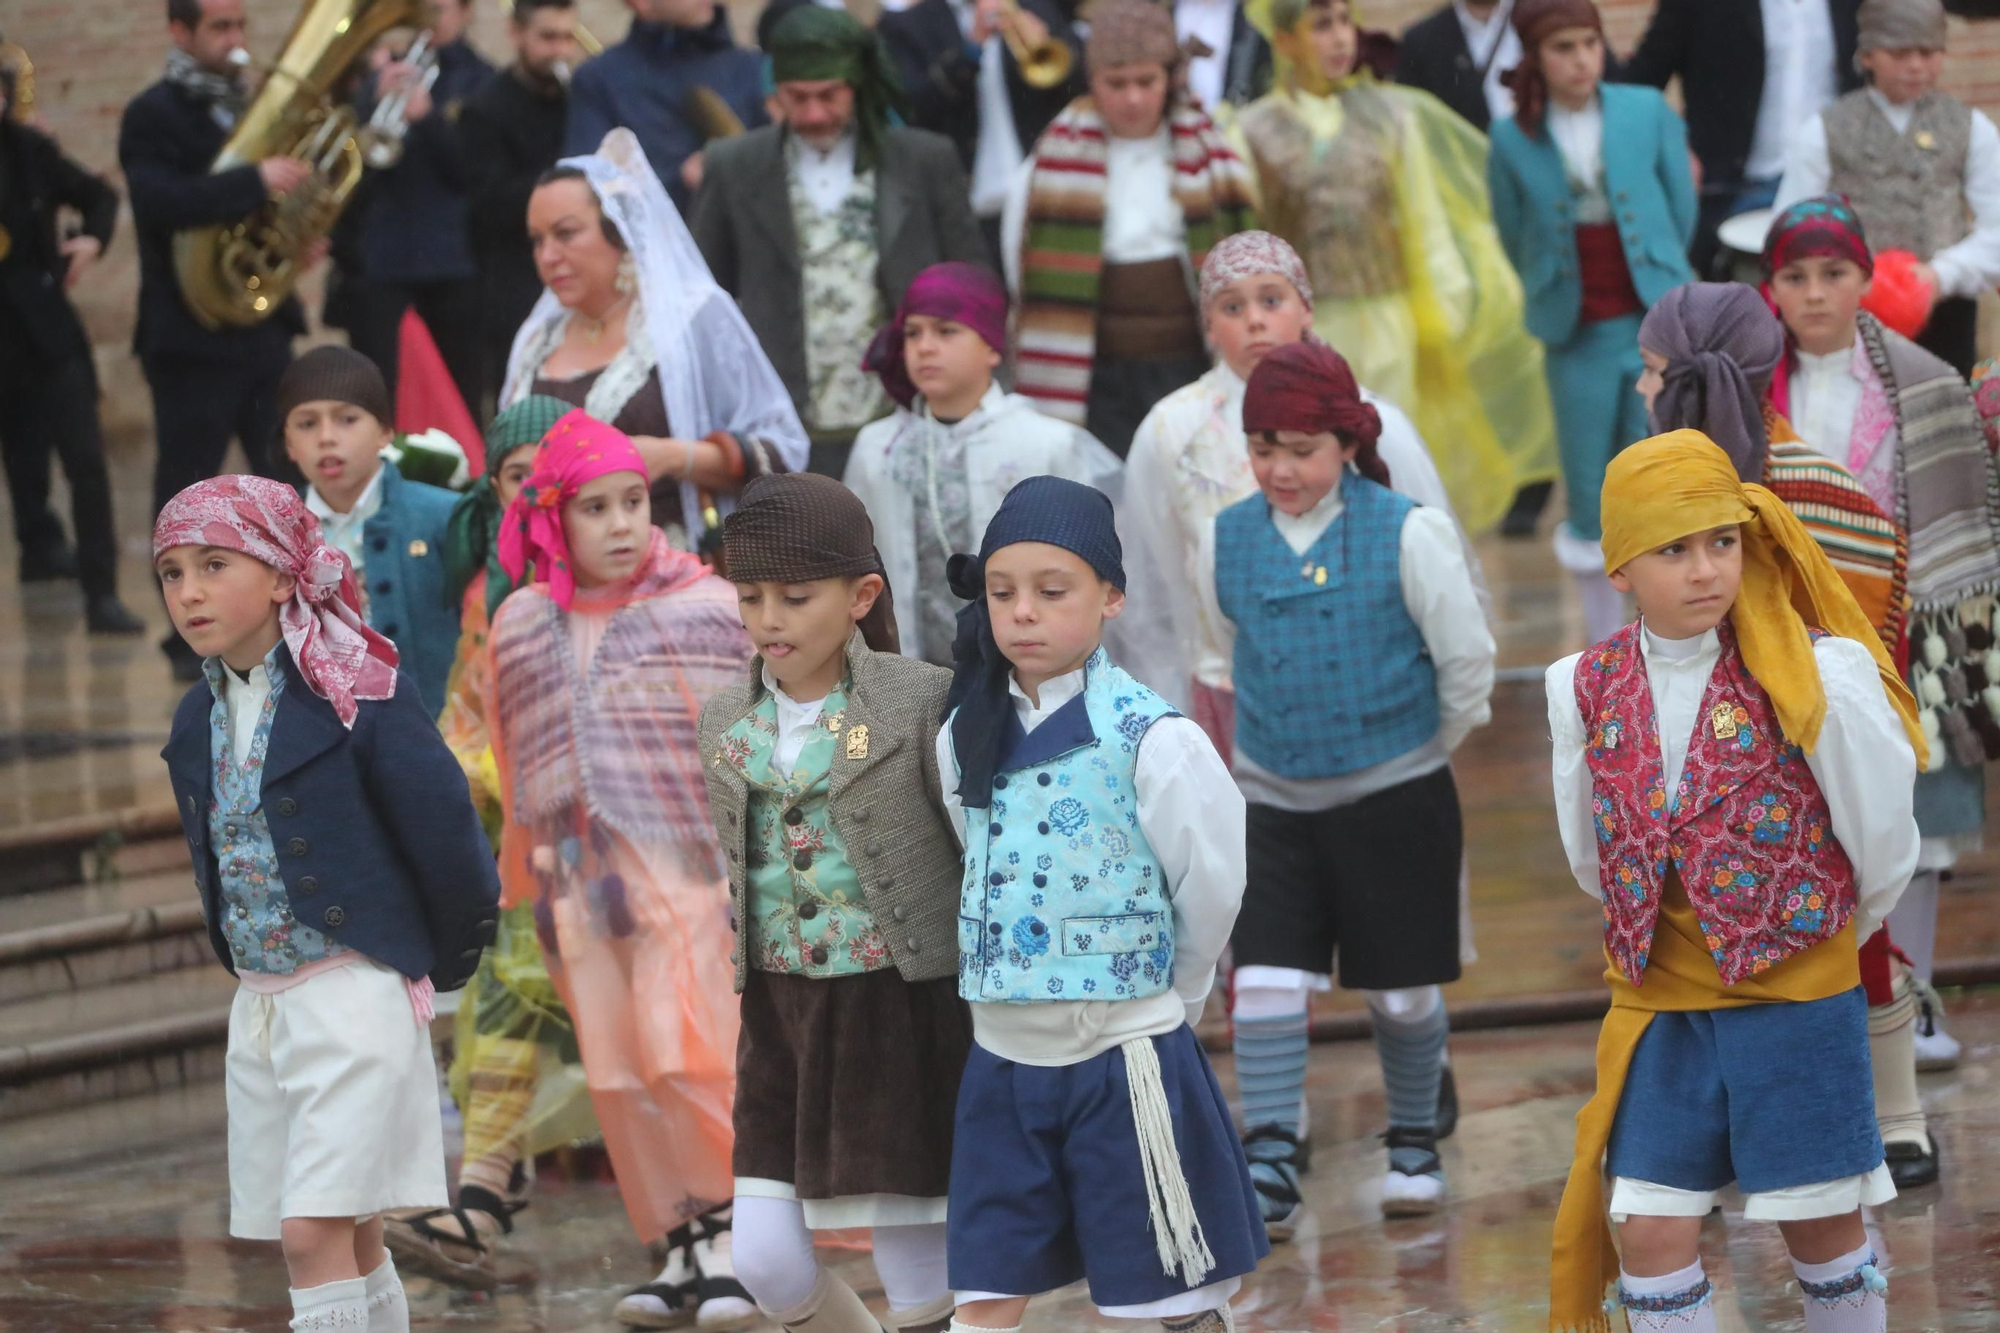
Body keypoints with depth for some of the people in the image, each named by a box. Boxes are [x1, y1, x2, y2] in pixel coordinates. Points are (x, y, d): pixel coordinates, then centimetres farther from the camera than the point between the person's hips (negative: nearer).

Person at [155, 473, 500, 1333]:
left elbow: (444, 833, -10)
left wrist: (445, 966, 0)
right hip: (260, 1004, 7)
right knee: (350, 1243, 12)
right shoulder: (200, 721, 8)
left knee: (315, 1236, -15)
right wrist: (244, 963, 17)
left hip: (356, 993, -7)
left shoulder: (358, 692, -13)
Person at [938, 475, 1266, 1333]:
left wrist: (1162, 996, 7)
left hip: (1123, 1063, -5)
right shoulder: (966, 738, 4)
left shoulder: (1150, 740, -13)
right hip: (1003, 1060, 5)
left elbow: (1211, 889, -6)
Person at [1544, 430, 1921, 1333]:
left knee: (1820, 1223, 6)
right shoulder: (1587, 691, -4)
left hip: (1796, 992, -3)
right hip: (1658, 1002, 3)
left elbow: (1883, 847, -5)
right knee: (1647, 1229, 1)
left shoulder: (1819, 676, -16)